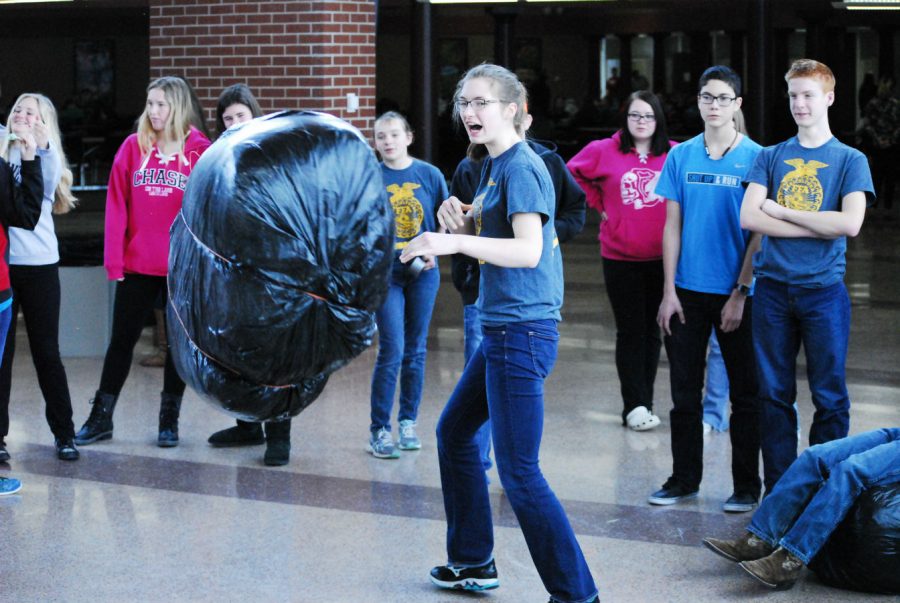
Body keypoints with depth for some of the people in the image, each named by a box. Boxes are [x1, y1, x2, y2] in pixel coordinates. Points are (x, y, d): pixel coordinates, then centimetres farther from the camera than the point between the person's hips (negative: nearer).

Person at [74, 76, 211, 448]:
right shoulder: (133, 146, 1)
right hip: (137, 265, 2)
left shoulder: (199, 150, -4)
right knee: (122, 340, 9)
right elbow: (116, 205, 0)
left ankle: (169, 419, 21)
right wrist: (113, 259, -5)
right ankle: (101, 418, 18)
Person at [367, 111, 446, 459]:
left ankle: (408, 422, 21)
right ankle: (379, 429, 0)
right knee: (392, 350, -8)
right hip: (385, 273, -2)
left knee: (415, 351, 9)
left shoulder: (430, 175, 1)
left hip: (422, 273, 2)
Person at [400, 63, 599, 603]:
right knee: (454, 432, 22)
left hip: (523, 331, -11)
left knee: (519, 474, -10)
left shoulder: (521, 167, -15)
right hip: (501, 329, 11)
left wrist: (457, 242, -36)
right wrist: (461, 223, 2)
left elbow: (529, 251, -26)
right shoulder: (494, 167, 15)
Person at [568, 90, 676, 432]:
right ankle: (634, 406, 0)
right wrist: (598, 204, 4)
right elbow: (573, 174, 10)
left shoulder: (675, 155, -1)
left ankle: (644, 404, 15)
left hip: (661, 258, 1)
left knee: (651, 330, 9)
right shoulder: (604, 151, -2)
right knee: (630, 331, -1)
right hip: (620, 258, -1)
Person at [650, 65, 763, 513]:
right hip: (687, 292, 3)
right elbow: (672, 226, 5)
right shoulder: (681, 156, 4)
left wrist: (741, 294, -11)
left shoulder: (755, 158, -5)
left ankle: (746, 486, 14)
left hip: (734, 294, -3)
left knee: (745, 393, 5)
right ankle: (684, 479, 21)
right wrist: (669, 291, -1)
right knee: (684, 392, 10)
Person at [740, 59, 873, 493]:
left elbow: (850, 223, -12)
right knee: (774, 394, 6)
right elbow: (749, 217, -4)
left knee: (830, 396, 2)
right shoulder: (771, 157, 9)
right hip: (773, 287, 2)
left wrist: (781, 211, -7)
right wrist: (818, 226, -10)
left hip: (823, 289, -2)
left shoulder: (850, 160, 3)